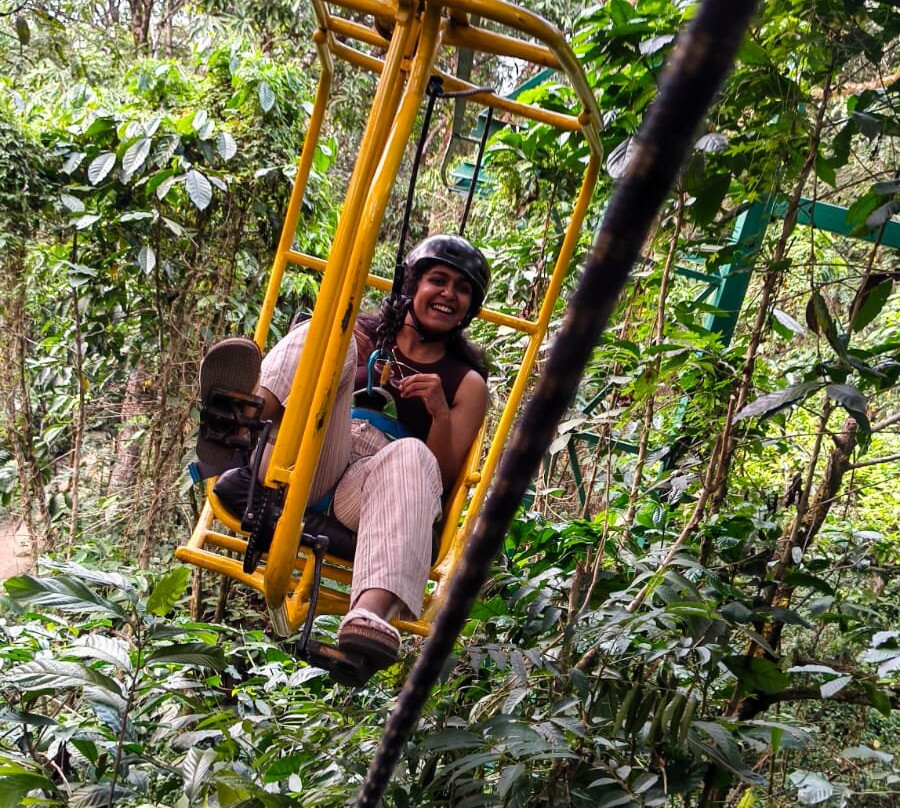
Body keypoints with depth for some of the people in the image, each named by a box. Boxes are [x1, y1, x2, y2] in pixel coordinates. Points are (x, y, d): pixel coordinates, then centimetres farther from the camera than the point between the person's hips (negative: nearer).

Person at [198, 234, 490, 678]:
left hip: (366, 490, -1)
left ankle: (372, 612, -62)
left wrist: (441, 412, -7)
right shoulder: (360, 335, 24)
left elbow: (443, 477, 10)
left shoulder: (467, 384, 20)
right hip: (304, 473, 1)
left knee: (412, 456, -37)